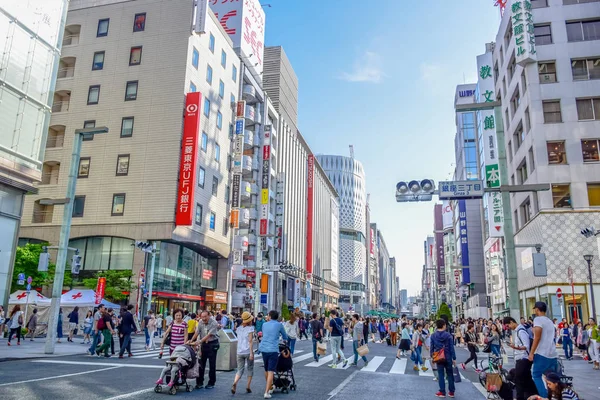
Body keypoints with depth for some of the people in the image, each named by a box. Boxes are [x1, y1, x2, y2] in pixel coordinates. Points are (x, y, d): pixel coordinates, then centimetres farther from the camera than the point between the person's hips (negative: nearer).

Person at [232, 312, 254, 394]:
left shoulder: (238, 328, 10)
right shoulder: (250, 328, -6)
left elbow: (238, 340, 16)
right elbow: (250, 341, -12)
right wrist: (251, 353, -13)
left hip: (239, 352, 4)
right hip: (248, 352, -4)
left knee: (240, 370, 7)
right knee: (250, 369, 14)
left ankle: (235, 383, -18)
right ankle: (248, 387, 12)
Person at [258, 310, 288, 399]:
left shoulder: (264, 324, 10)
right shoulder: (279, 325, 1)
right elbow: (285, 337, 17)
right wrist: (284, 340, 38)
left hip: (264, 349, 4)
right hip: (273, 350, -4)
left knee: (266, 370, 19)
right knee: (271, 371, -5)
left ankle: (269, 388, 35)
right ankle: (267, 392, -12)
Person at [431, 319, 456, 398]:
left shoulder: (433, 335, -4)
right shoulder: (448, 335, -9)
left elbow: (432, 347, 1)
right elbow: (452, 347, -7)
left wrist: (432, 356, 12)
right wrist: (454, 358, 0)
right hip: (448, 357, 0)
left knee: (441, 374, 6)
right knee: (450, 374, 12)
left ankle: (442, 392, 8)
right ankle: (451, 392, 18)